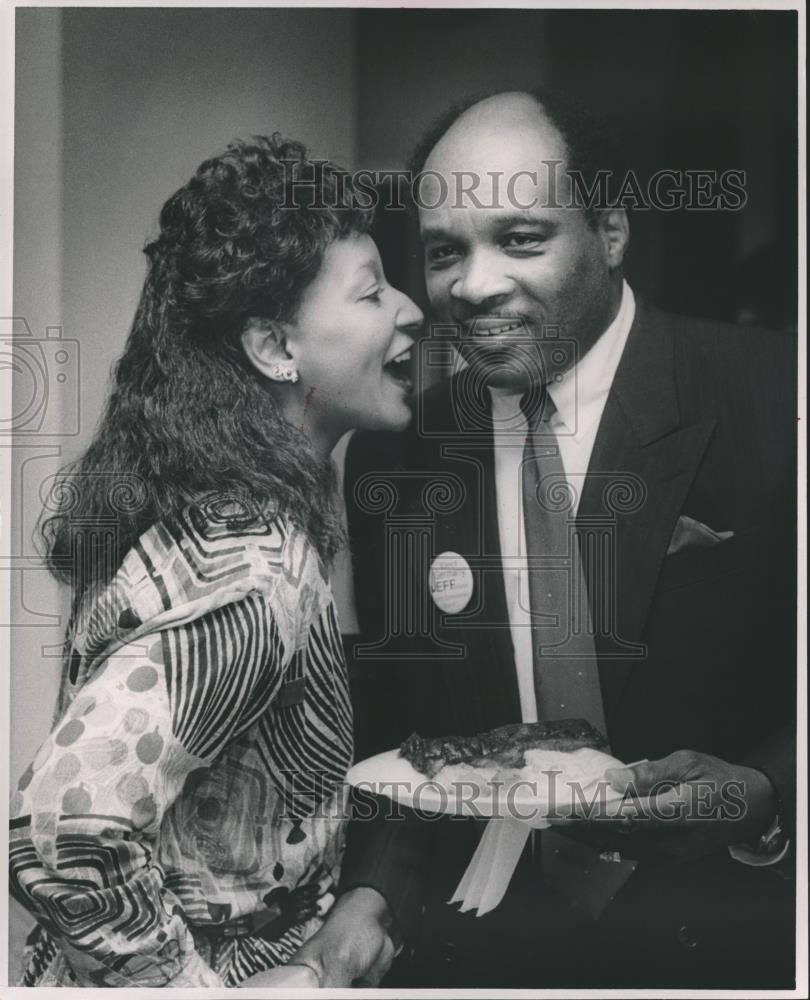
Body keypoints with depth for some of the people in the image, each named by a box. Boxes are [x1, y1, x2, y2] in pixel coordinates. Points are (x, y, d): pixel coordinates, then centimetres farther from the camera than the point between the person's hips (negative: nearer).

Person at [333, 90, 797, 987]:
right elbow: (398, 727, 9)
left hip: (734, 916, 0)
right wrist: (375, 896, -6)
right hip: (490, 922, 1)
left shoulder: (772, 400, -9)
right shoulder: (391, 458, 4)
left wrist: (763, 797, -22)